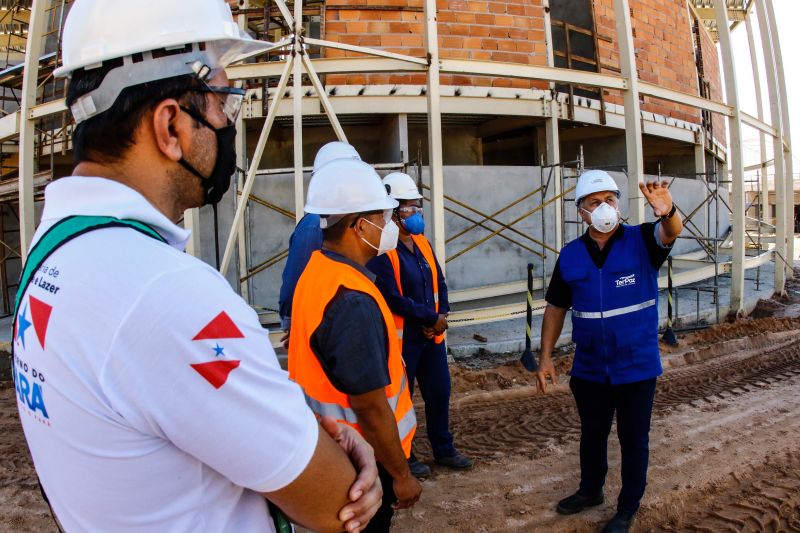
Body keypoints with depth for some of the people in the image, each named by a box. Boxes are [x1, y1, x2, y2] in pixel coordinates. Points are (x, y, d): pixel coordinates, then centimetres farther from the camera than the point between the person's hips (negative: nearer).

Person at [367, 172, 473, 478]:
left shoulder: (422, 243, 8)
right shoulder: (382, 250, -17)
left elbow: (439, 283, 12)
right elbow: (392, 298, -23)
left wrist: (441, 316, -6)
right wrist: (432, 317, -15)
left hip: (432, 335, 7)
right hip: (401, 338, -7)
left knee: (439, 393, 15)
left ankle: (443, 449, 33)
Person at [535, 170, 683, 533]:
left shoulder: (641, 241, -9)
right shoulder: (570, 255, -1)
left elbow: (671, 231, -32)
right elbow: (556, 308, 4)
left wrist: (668, 212, -56)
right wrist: (546, 357, 1)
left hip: (636, 367, -3)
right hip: (589, 368, 3)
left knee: (633, 439, 12)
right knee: (592, 434, 21)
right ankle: (590, 490, 44)